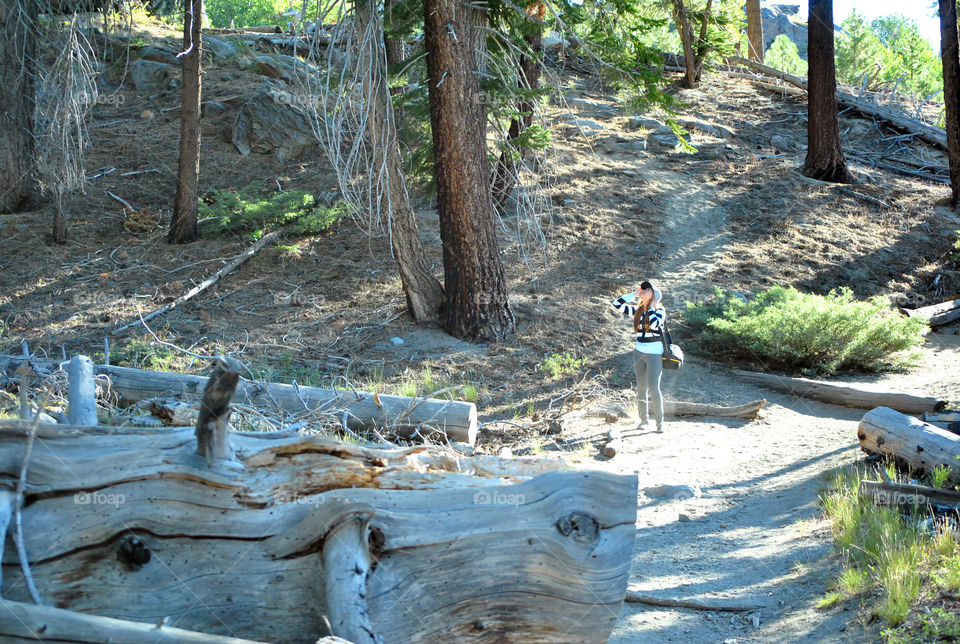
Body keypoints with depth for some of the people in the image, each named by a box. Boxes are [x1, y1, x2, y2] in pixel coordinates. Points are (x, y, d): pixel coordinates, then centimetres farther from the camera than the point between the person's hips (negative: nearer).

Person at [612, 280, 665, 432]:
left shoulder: (659, 311, -7)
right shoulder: (637, 311, 7)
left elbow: (654, 323, -27)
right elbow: (617, 304, 4)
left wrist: (652, 305, -15)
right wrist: (634, 294, 1)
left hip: (655, 354, -6)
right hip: (639, 352, 6)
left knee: (653, 388, -10)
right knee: (641, 387, 11)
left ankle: (659, 421, -1)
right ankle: (644, 418, 23)